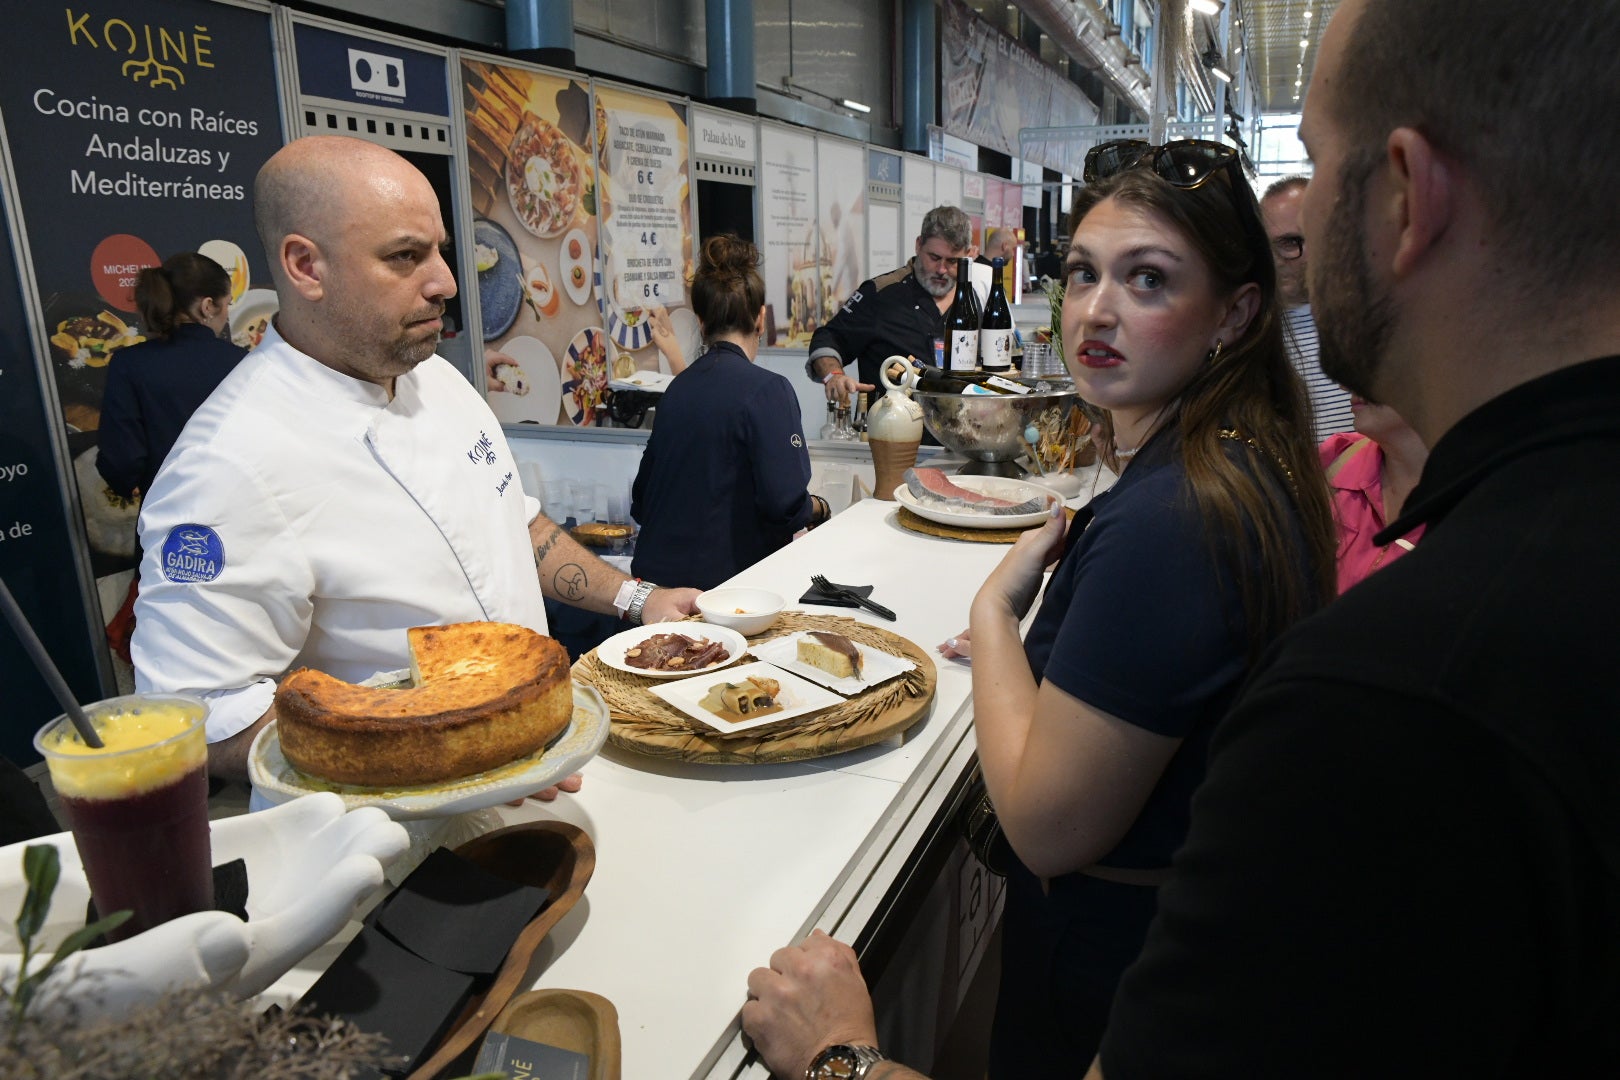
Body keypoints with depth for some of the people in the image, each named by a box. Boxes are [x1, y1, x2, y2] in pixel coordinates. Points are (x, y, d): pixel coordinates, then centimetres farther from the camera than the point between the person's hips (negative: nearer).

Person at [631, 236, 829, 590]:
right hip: (720, 573, -7)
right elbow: (785, 503, -20)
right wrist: (819, 507, 2)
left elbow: (641, 500, 14)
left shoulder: (678, 388, 7)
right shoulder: (767, 390, -13)